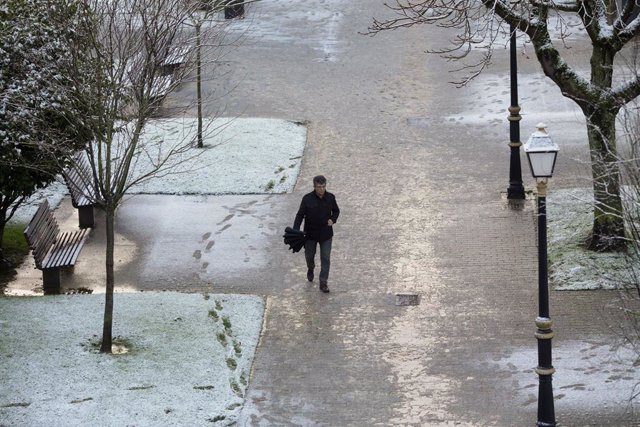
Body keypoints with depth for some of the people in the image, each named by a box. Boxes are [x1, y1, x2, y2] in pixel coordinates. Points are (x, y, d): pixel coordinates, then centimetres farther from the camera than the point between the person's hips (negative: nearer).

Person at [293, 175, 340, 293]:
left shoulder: (330, 198, -7)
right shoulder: (307, 199, -14)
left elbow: (336, 211, 11)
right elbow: (300, 215, -9)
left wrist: (333, 219, -9)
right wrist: (295, 231, -18)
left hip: (326, 234, 1)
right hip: (311, 233, -1)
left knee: (326, 259, 0)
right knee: (309, 255, 17)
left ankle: (323, 283, 8)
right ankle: (310, 269, 50)